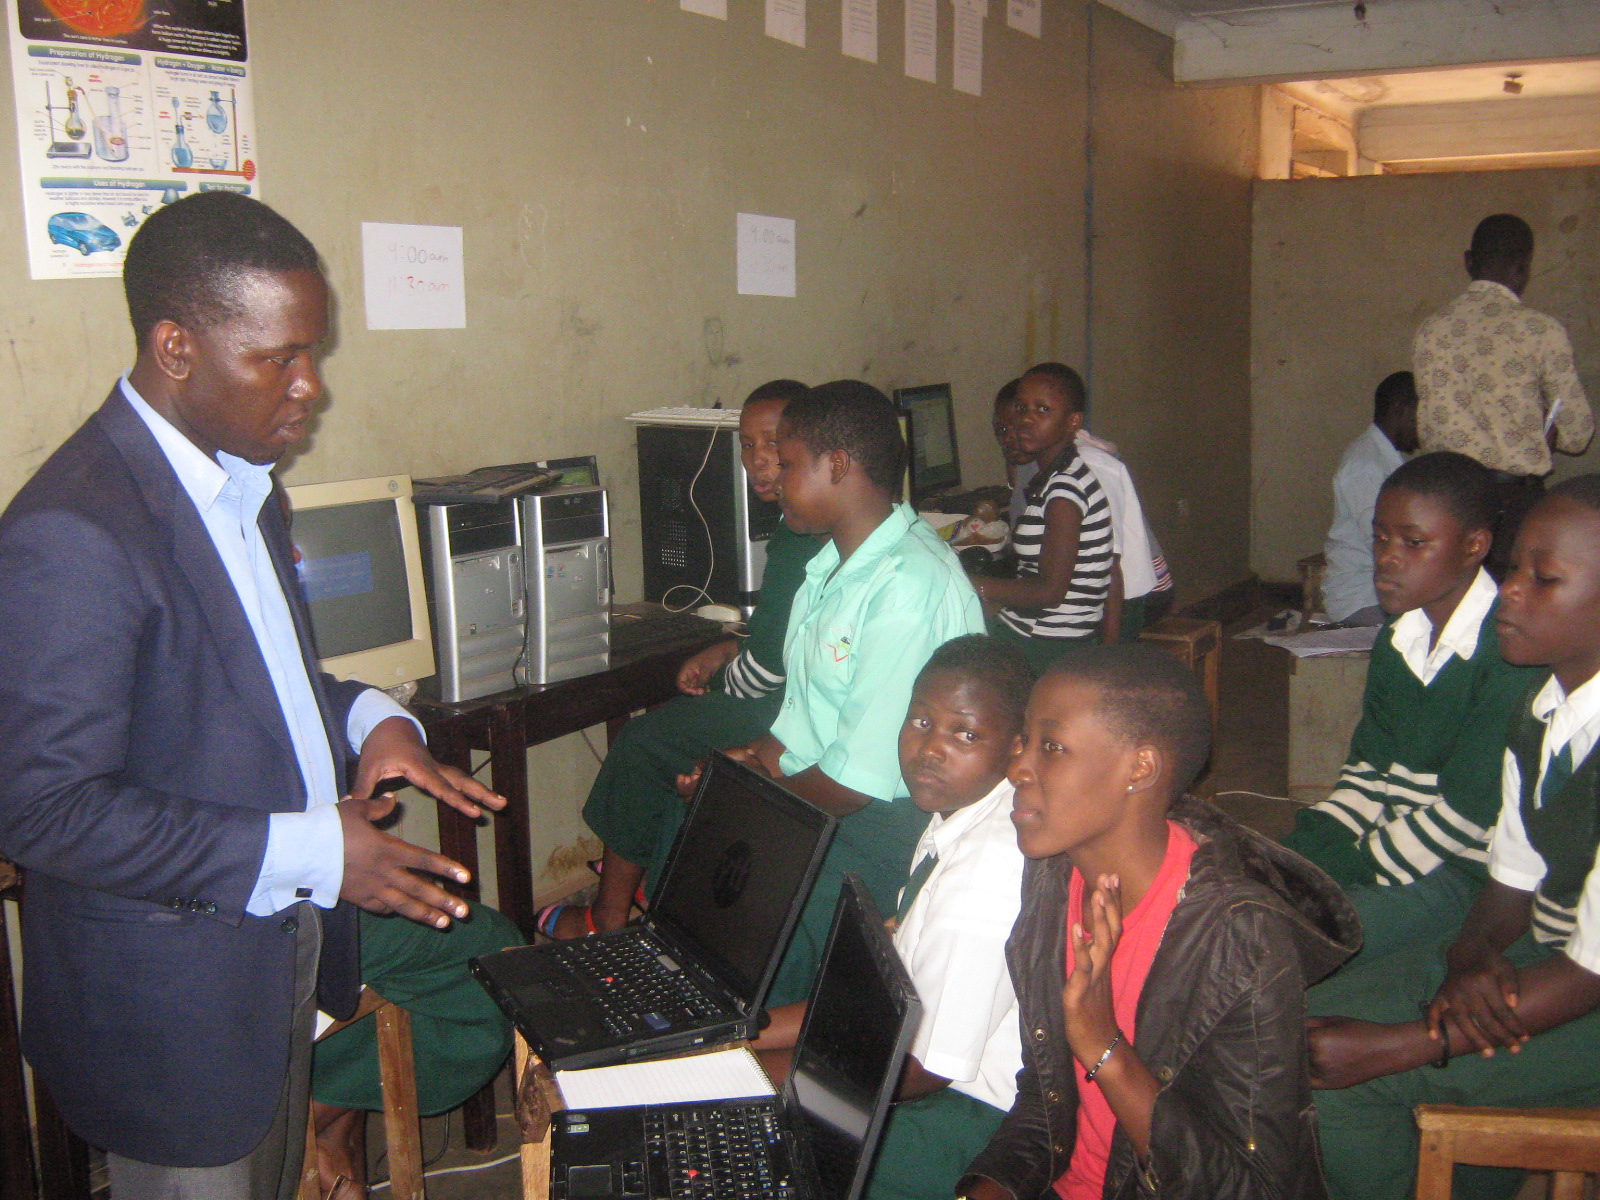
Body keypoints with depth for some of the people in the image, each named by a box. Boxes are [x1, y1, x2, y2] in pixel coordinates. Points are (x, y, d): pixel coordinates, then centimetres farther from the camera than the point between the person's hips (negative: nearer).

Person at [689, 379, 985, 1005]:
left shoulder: (910, 587, -21)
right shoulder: (835, 562, 13)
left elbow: (859, 778, -21)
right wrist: (755, 760, -3)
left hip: (889, 820, -9)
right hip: (814, 799, 10)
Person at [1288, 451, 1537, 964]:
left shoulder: (1511, 652, -19)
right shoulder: (1397, 639, 8)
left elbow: (1467, 813, -19)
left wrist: (1342, 870, -15)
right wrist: (1304, 852, -4)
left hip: (1465, 870, -8)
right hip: (1389, 840, 8)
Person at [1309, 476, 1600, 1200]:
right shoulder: (1540, 710, 0)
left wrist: (1394, 1046, -24)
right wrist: (1473, 954, -14)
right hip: (1542, 955, 8)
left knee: (1346, 1073, -19)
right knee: (1317, 1016, -1)